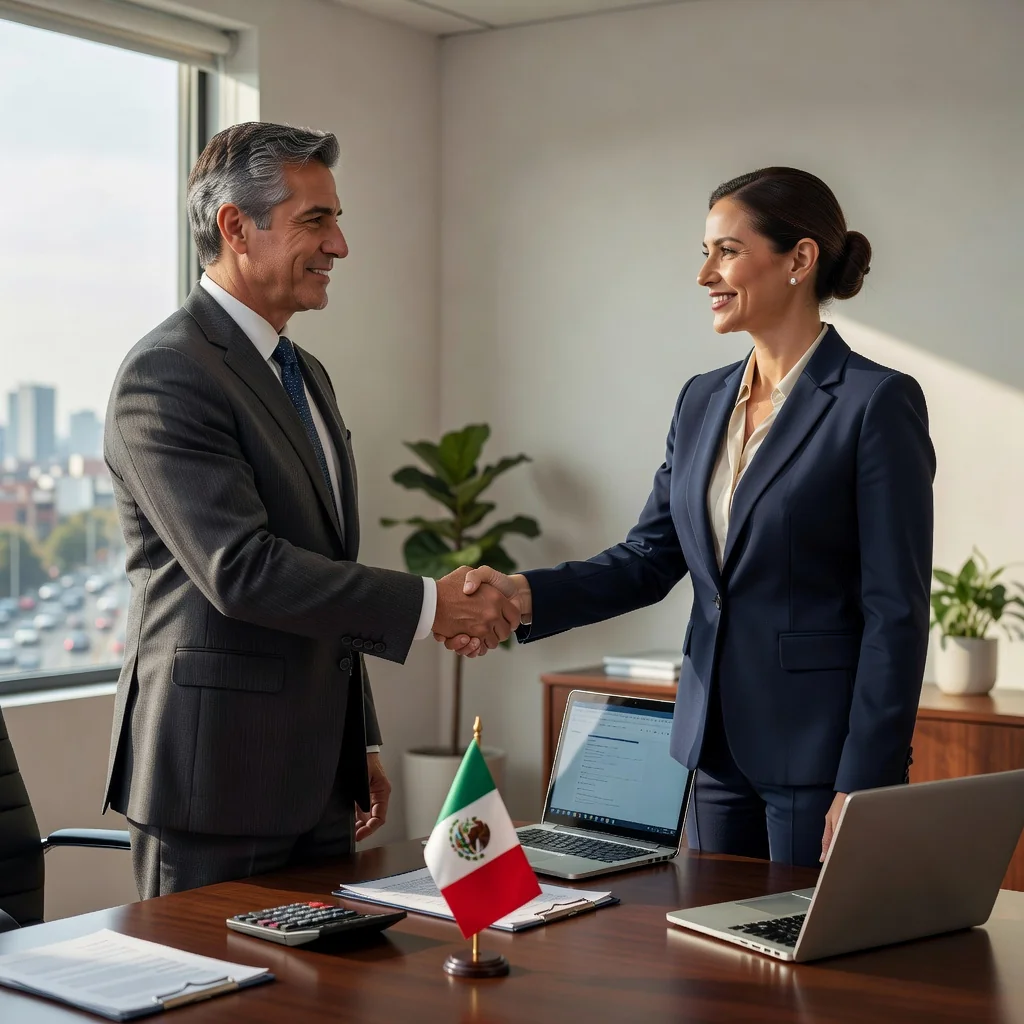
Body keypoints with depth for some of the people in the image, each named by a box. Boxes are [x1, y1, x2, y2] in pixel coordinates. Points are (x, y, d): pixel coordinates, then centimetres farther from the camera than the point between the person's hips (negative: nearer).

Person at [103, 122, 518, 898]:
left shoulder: (306, 375, 16)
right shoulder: (167, 374, -14)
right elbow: (241, 569, -24)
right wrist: (428, 604, -21)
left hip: (317, 774, 9)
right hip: (218, 775, -8)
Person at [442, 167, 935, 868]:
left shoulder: (877, 402, -11)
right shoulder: (704, 401, 10)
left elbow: (896, 612, -14)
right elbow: (650, 559, 9)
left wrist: (863, 788, -17)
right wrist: (526, 595, -8)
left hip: (818, 754, -7)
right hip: (718, 746, 7)